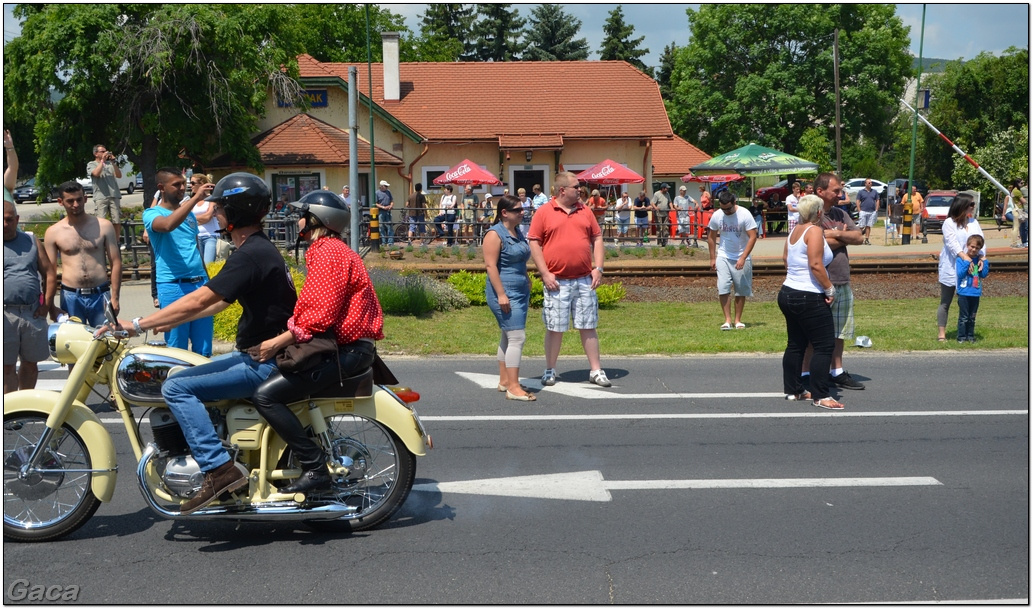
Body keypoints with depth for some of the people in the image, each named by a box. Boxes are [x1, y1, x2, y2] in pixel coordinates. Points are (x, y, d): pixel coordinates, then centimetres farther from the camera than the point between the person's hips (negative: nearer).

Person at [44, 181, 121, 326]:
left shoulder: (103, 226, 4)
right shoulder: (53, 232, 4)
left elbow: (116, 263, 4)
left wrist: (115, 297, -4)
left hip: (100, 296, 0)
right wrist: (50, 306, -2)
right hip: (71, 297, 0)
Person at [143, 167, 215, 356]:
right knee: (177, 350, -2)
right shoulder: (152, 213, -2)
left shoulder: (189, 214, 17)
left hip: (200, 284, 6)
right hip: (173, 286, -6)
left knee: (204, 350, 6)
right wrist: (195, 198, -28)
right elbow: (168, 225, -26)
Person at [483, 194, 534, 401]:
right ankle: (513, 388, -14)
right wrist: (501, 294, -22)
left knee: (508, 337, 14)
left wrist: (528, 285, 24)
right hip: (505, 292, -9)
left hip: (521, 292, 9)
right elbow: (490, 265, -18)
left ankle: (504, 381, 22)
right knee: (517, 337, -14)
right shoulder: (495, 234, -12)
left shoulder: (518, 232, 15)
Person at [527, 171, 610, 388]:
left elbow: (597, 239, 13)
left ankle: (596, 370, 13)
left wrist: (598, 267, 2)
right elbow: (534, 243, -4)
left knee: (588, 326, 7)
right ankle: (550, 370, 16)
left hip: (584, 280, 3)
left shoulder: (585, 211, 10)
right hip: (557, 281, -3)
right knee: (555, 328, 4)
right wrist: (545, 274, -10)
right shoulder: (544, 213, -2)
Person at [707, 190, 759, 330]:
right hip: (723, 257, 2)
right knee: (723, 289, -9)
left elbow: (753, 237, -15)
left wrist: (743, 258, -21)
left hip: (741, 258, -2)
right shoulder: (716, 216, -5)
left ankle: (738, 320, 16)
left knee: (741, 291, 5)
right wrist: (712, 258, 6)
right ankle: (727, 320, -3)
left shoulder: (745, 214, -15)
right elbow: (711, 237, 9)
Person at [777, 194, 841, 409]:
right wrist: (830, 289, -15)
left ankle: (793, 389, 22)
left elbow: (785, 258, 20)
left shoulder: (795, 229, 10)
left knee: (796, 344, 16)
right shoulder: (814, 231, -15)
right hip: (809, 298, -9)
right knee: (824, 345, -4)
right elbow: (815, 265, -23)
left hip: (788, 293, 10)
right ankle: (820, 396, -5)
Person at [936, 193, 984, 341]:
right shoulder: (949, 223, -7)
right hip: (951, 268, -5)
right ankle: (941, 333, 5)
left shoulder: (974, 222, 9)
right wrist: (965, 257, -31)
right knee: (945, 302, 2)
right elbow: (952, 243, -19)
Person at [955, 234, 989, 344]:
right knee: (963, 317, 0)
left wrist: (984, 262, -9)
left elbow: (984, 275, 0)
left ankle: (970, 336, 22)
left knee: (972, 317, 13)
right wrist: (967, 263, -23)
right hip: (964, 292, -4)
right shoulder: (960, 259, -7)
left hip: (976, 293, 4)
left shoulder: (979, 260, 5)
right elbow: (960, 274, -16)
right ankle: (961, 337, 7)